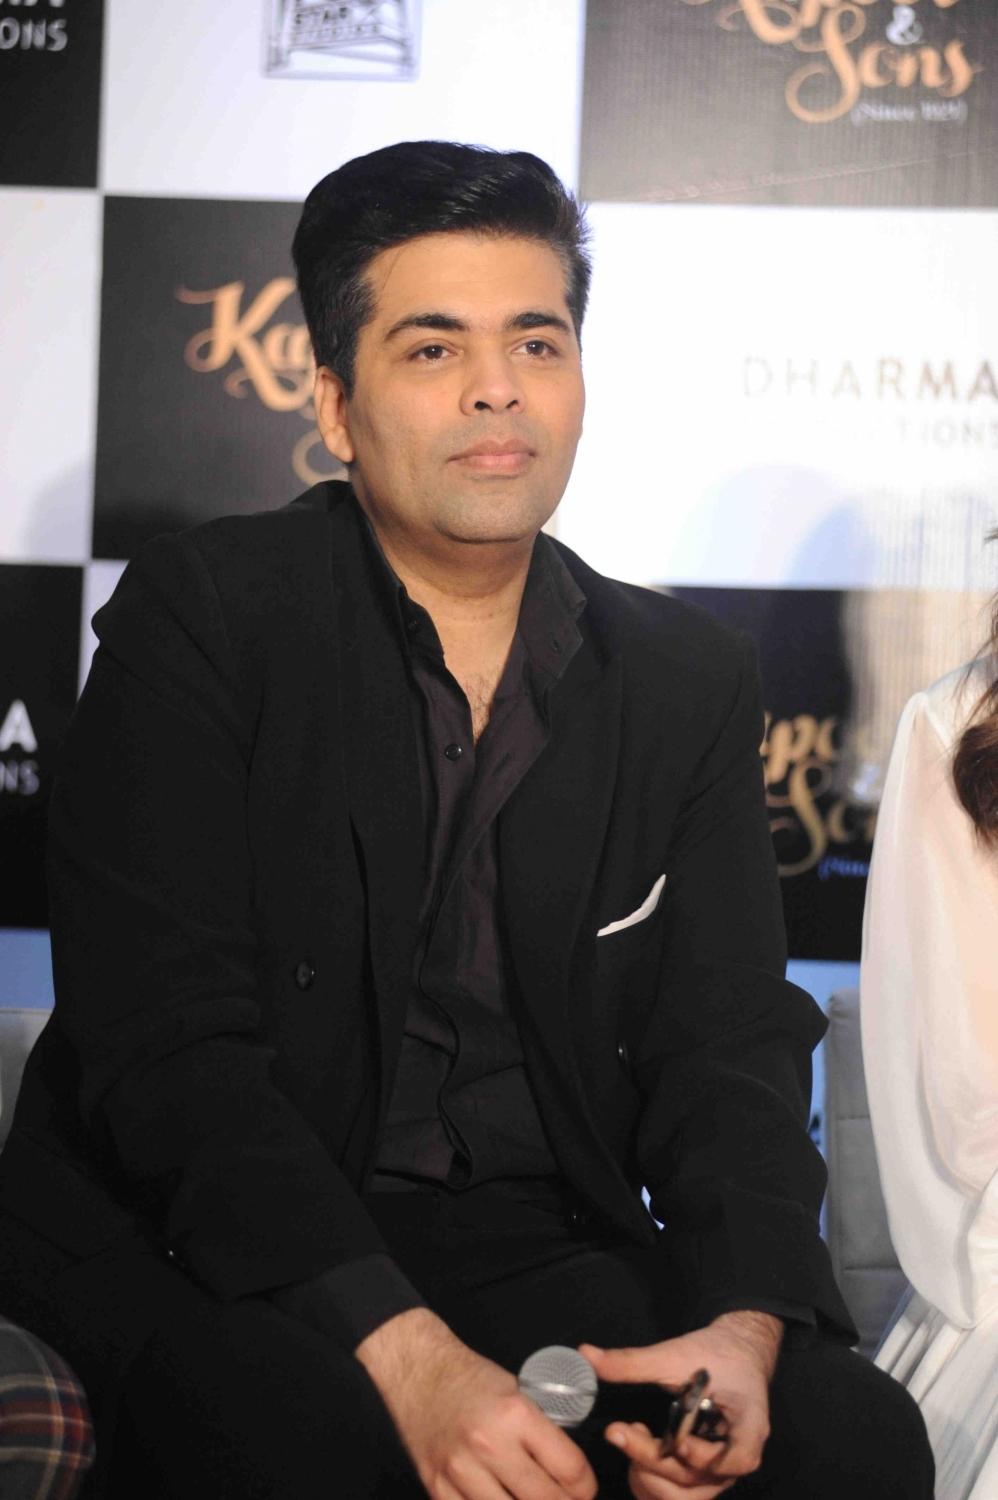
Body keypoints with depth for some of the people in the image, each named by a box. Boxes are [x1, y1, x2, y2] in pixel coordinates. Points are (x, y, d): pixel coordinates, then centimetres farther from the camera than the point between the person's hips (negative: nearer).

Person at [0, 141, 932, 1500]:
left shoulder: (689, 684, 9)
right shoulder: (203, 617, -5)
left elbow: (728, 1051, 3)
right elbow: (167, 1045, -15)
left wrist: (745, 1329, -19)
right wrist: (405, 1354, -28)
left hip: (539, 1241, 4)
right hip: (207, 1239, -3)